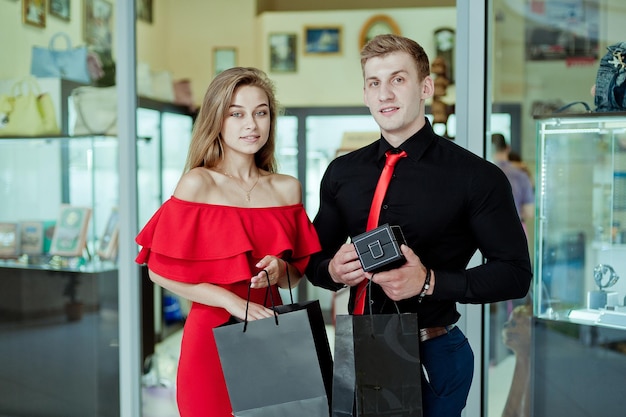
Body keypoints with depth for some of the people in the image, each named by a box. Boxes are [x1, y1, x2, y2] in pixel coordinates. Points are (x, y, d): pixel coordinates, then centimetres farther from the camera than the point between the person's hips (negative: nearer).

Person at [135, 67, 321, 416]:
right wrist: (232, 301, -16)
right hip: (215, 335, -4)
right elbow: (160, 270, -9)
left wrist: (280, 272, -10)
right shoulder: (198, 184, -6)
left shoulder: (288, 188, 5)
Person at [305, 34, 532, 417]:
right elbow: (315, 259, 12)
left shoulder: (477, 177, -11)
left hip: (434, 354, -4)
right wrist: (333, 270, -11)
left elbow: (515, 273, -10)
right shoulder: (341, 173, 3)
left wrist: (429, 282, -22)